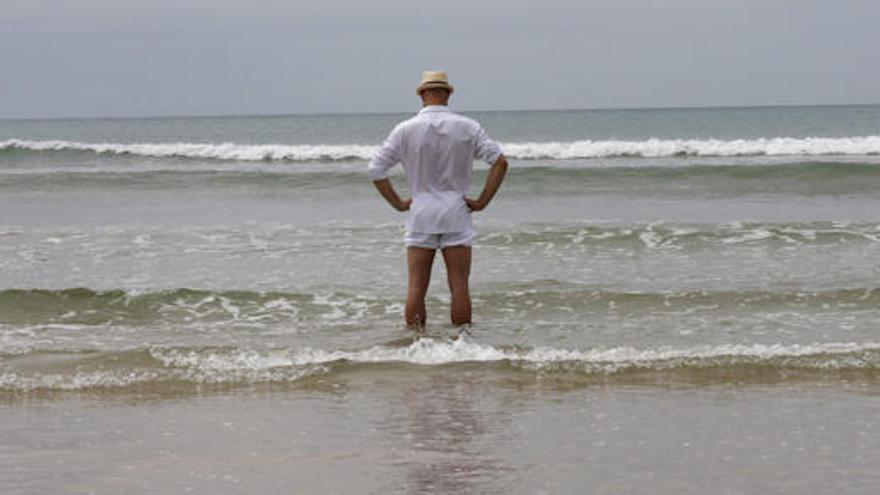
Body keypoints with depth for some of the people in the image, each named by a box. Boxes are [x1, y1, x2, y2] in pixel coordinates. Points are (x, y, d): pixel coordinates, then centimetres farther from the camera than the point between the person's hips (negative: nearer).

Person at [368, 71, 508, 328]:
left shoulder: (406, 130, -3)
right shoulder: (467, 128, -1)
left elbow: (375, 169, -2)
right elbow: (500, 162, -4)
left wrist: (398, 203, 6)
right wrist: (482, 201, 1)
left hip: (421, 213, 0)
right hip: (456, 213, 0)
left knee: (416, 287, 3)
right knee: (459, 285, 3)